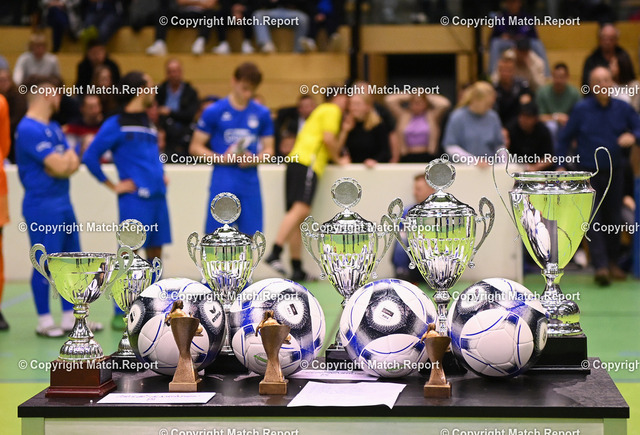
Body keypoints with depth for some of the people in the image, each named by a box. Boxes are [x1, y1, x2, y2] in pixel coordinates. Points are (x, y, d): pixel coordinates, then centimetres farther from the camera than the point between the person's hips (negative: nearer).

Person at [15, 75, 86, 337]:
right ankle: (44, 322, 7)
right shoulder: (29, 129, -15)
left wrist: (64, 161, -12)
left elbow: (73, 163, 9)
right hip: (42, 207, -9)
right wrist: (67, 159, 2)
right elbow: (58, 166, -19)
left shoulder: (54, 128, 15)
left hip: (63, 203, 9)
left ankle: (70, 318, 17)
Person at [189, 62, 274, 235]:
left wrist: (254, 160, -9)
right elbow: (195, 147, 0)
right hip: (222, 183, -3)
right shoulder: (214, 111, -2)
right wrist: (221, 158, -16)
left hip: (250, 184, 3)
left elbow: (268, 149, 13)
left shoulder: (262, 114, 7)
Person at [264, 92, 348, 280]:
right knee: (301, 209, -23)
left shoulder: (320, 111, 32)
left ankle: (297, 270, 3)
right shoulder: (332, 110, 4)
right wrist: (338, 159, 6)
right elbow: (328, 138, -8)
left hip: (296, 163, 10)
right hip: (307, 162, -10)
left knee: (298, 215, 5)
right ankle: (275, 253, -36)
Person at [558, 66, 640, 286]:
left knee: (613, 218, 9)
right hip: (589, 173, -2)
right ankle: (600, 266, -16)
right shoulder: (581, 109, -3)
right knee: (593, 220, -10)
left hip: (615, 171, 2)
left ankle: (612, 262, 23)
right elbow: (565, 138, 3)